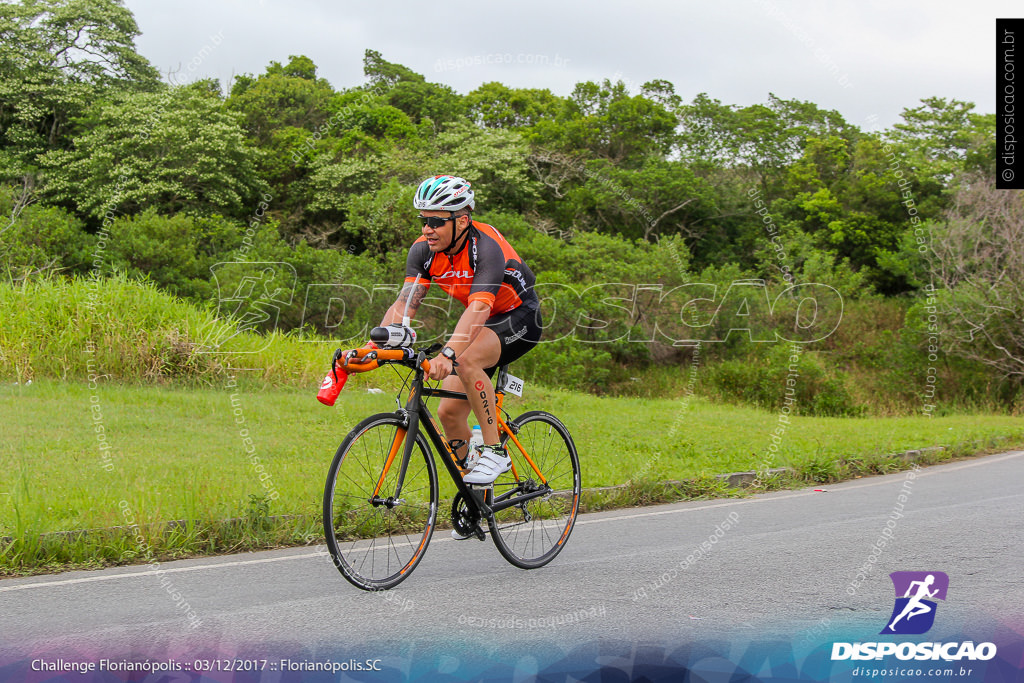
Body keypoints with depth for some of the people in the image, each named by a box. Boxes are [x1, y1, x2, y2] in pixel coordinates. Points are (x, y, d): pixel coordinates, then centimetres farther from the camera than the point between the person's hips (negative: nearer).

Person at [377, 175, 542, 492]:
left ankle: (494, 451, -22)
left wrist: (447, 353, -58)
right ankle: (473, 487, 16)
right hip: (482, 327, 7)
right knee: (449, 412, -3)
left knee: (466, 361, -35)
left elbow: (479, 307, -44)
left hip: (520, 318, -7)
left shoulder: (486, 247, -31)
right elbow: (404, 303, -20)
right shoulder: (423, 250, -12)